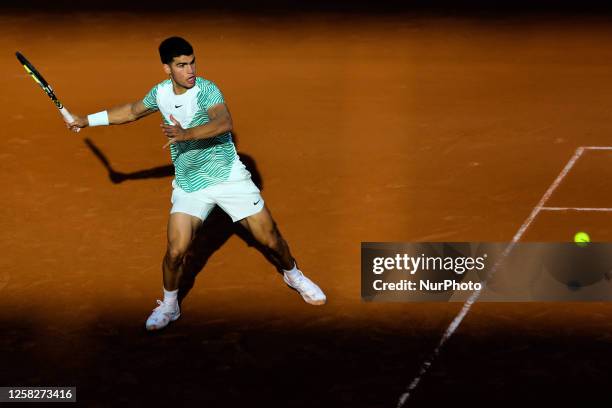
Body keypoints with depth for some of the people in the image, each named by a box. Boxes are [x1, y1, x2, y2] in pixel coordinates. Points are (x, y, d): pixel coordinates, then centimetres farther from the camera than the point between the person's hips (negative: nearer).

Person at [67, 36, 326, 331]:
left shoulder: (206, 90, -19)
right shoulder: (161, 93, -1)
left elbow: (224, 122, -38)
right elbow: (133, 111, 20)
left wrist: (186, 135, -52)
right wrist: (88, 120, 23)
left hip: (229, 176, -3)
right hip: (189, 185, 3)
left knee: (270, 238, 1)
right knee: (176, 250, -11)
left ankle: (292, 274, 33)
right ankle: (169, 306, 15)